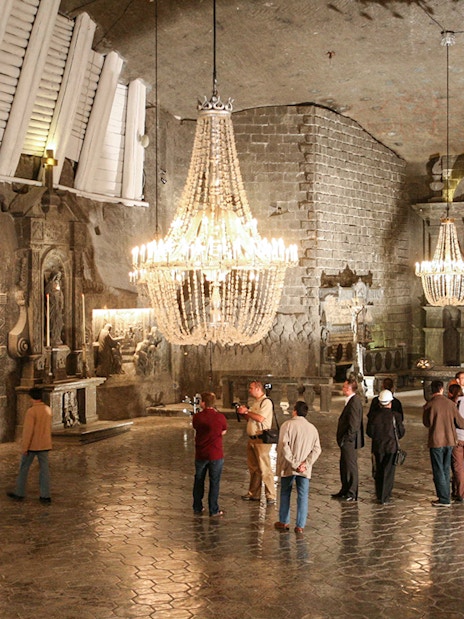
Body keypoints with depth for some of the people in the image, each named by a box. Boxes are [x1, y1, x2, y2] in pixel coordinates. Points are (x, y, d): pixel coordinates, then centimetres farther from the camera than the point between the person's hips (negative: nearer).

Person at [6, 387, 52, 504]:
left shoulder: (31, 411, -18)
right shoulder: (48, 409, 3)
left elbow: (28, 430, -19)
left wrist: (24, 447, -13)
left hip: (32, 445, -6)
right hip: (44, 445, 6)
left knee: (24, 469, 9)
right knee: (44, 469, 6)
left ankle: (19, 494, 18)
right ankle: (45, 496, 5)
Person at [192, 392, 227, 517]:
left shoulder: (197, 417, -8)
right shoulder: (220, 417, -12)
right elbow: (223, 432, 4)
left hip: (200, 454, 2)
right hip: (216, 455, -2)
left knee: (198, 481, 17)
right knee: (214, 482, 6)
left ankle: (197, 507, 26)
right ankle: (214, 510, 8)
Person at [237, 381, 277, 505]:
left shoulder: (266, 402, -11)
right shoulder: (255, 402, 19)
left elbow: (260, 418, -22)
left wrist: (246, 411, -12)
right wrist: (243, 413, 6)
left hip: (261, 440, -9)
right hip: (252, 439, 9)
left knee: (265, 469, -8)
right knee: (253, 468, 14)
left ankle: (271, 496, -4)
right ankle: (254, 494, 23)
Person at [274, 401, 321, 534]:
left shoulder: (288, 425, -7)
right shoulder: (312, 428, 5)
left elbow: (284, 446, -15)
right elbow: (317, 449, -1)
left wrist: (293, 463, -12)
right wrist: (305, 463, -8)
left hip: (288, 468, -2)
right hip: (305, 469, 2)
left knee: (285, 494, 14)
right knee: (303, 496, 6)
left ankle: (284, 522, 22)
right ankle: (300, 526, 4)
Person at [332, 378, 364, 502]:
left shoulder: (354, 402, -21)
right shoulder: (351, 400, 11)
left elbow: (353, 424, -23)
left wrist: (345, 439, -19)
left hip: (349, 441, -10)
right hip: (346, 441, 10)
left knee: (351, 466, 0)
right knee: (344, 466, 18)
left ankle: (352, 494, 9)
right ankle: (345, 490, 28)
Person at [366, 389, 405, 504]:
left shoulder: (373, 415, -8)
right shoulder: (395, 415, -13)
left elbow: (369, 432, -1)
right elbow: (401, 432, -4)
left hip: (377, 446, 3)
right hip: (391, 446, -2)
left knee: (379, 472, 17)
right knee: (389, 472, 5)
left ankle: (379, 495, 23)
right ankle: (384, 497, 3)